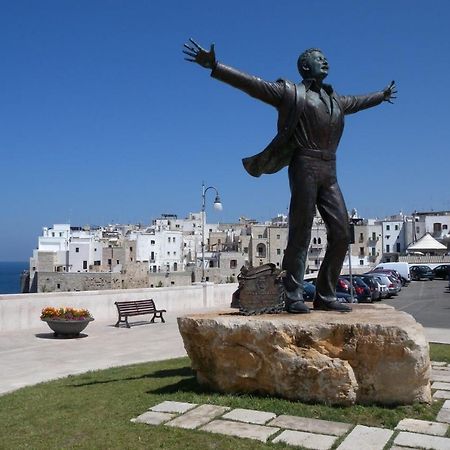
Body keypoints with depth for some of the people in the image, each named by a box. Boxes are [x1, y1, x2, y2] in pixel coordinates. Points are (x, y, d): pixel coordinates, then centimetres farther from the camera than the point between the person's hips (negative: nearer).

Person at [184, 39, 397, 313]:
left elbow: (356, 102, 46)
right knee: (300, 234, -9)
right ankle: (294, 297, -3)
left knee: (341, 234, 1)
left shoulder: (334, 99, 25)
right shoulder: (291, 92, 5)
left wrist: (381, 95, 62)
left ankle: (325, 296, 9)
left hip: (329, 172, 7)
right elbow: (251, 84, -3)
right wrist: (215, 66, -13)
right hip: (305, 167, -7)